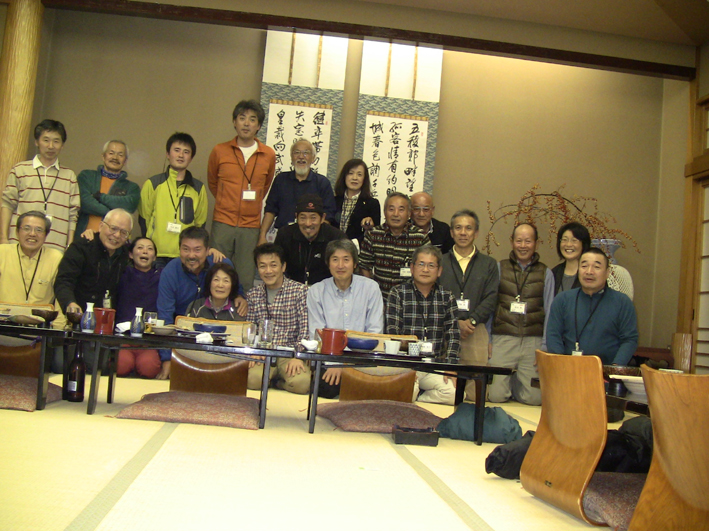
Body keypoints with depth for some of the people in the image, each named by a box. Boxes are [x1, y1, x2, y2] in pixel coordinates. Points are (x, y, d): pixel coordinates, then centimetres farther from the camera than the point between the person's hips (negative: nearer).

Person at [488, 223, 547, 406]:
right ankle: (508, 380, 25)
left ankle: (515, 381, 26)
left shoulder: (545, 273, 10)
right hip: (503, 340, 0)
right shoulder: (499, 268, 9)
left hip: (533, 342, 1)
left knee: (534, 399, -5)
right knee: (496, 396, -8)